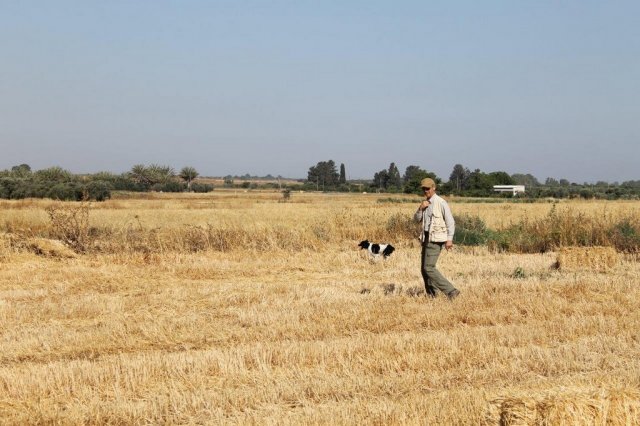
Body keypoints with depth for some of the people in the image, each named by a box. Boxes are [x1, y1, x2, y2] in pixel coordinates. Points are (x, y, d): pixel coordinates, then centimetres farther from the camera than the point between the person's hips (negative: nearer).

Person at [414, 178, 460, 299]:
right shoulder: (425, 203, 14)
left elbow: (450, 222, -13)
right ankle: (431, 296, 15)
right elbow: (417, 219, 10)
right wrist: (420, 208, -10)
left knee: (429, 268, -16)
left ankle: (451, 291, -15)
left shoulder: (441, 203, -12)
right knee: (424, 268, 8)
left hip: (436, 239, -9)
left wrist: (449, 239, -21)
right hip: (427, 238, 9)